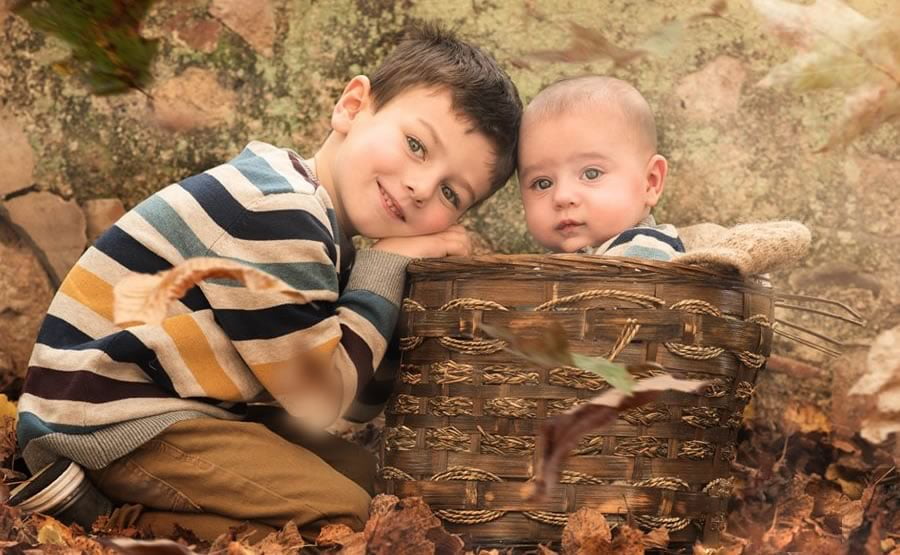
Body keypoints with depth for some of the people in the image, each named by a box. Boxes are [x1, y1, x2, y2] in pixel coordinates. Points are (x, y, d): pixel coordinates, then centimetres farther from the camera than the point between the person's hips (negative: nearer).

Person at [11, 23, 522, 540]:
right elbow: (321, 395, -19)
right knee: (344, 513, -14)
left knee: (366, 472, 12)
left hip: (185, 408, 11)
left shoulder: (317, 220, 9)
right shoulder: (275, 216, -23)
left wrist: (399, 262, -2)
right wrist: (387, 265, -13)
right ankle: (107, 513, -12)